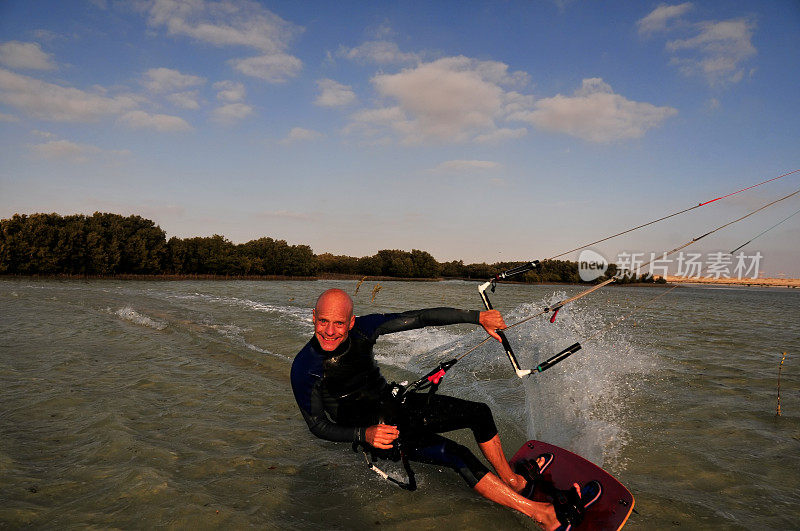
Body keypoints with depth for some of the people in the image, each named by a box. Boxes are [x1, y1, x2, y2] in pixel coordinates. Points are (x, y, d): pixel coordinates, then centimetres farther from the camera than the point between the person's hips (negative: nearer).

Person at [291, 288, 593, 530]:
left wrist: (478, 317, -17)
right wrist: (364, 434, -35)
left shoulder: (362, 329, -17)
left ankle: (513, 480, 28)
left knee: (479, 413, 2)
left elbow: (419, 318, -14)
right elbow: (317, 425, -18)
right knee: (457, 456, -23)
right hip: (371, 427, -5)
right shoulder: (305, 367, -25)